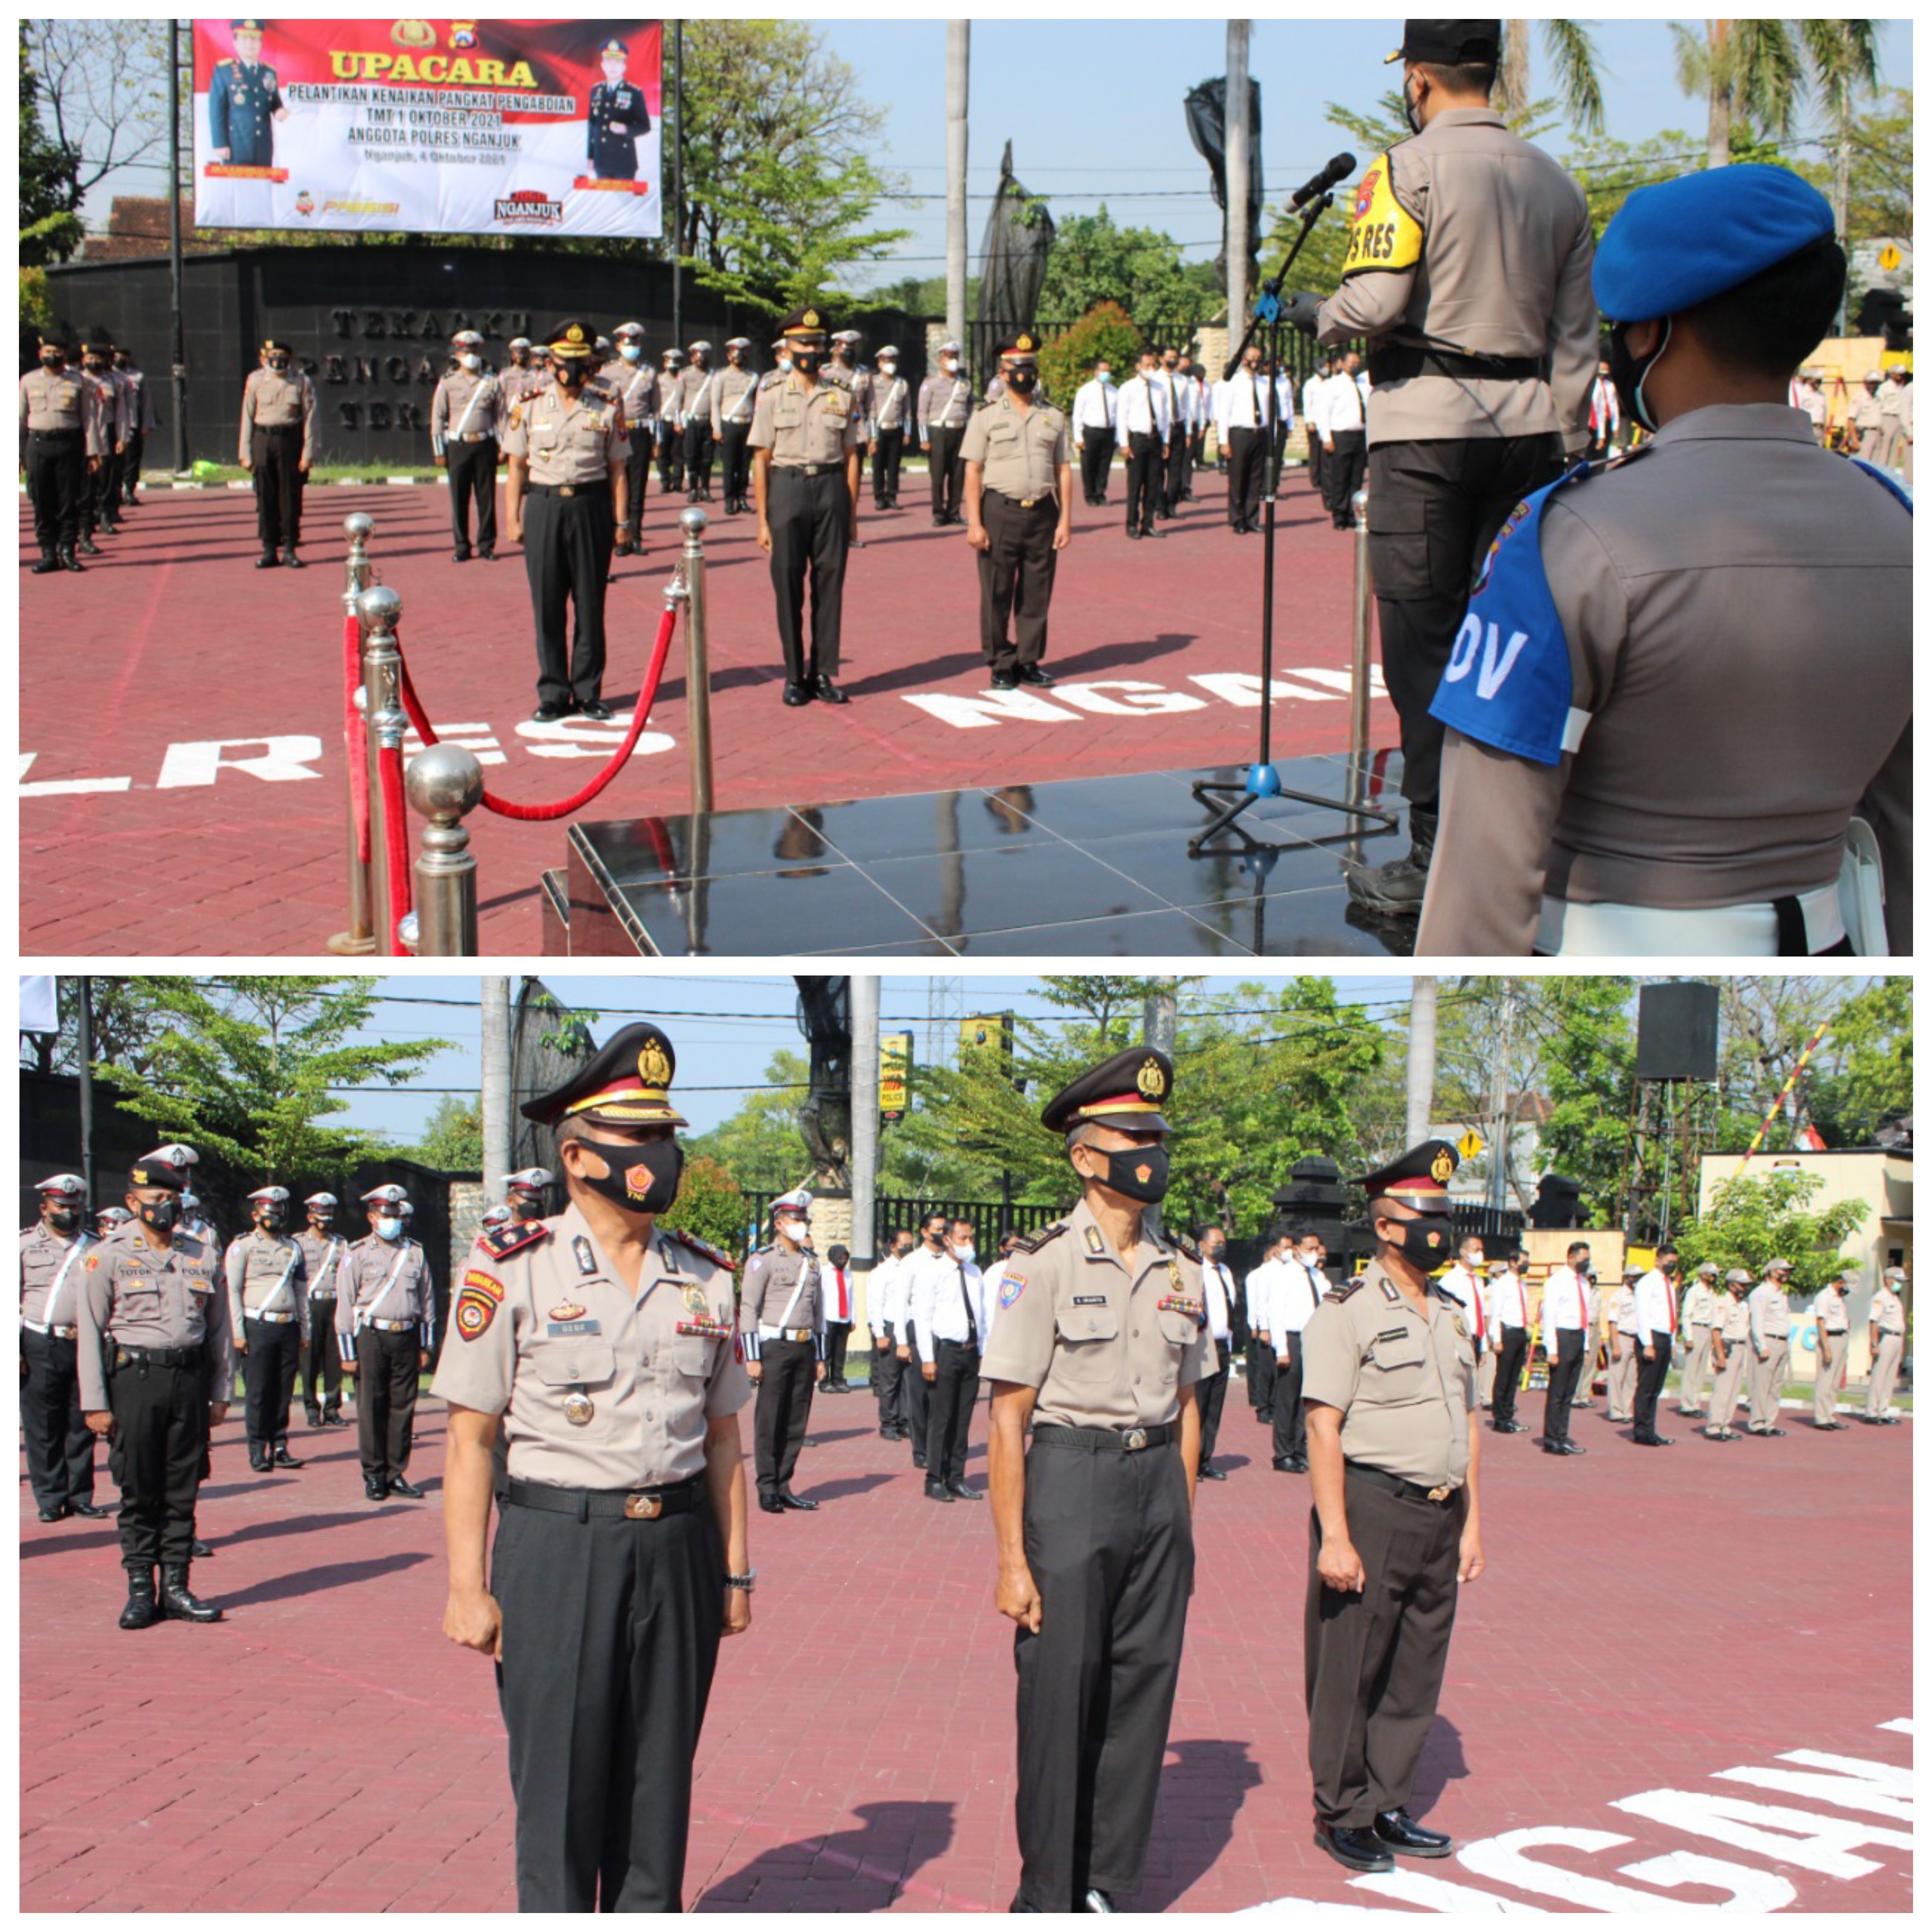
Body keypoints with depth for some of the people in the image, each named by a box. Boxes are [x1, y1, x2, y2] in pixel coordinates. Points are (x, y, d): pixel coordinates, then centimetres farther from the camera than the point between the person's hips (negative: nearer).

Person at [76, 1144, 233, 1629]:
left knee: (183, 1491, 6)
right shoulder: (110, 1257, 0)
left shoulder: (204, 1257, 10)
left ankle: (176, 1587, 13)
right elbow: (89, 1332, -2)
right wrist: (95, 1403, -6)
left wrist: (220, 1391, 9)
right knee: (139, 1493, 2)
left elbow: (219, 1328, 14)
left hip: (190, 1379, 3)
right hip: (135, 1377, -3)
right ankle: (140, 1590, 9)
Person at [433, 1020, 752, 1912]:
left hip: (678, 1545, 4)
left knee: (661, 1778, 9)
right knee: (559, 1785, 1)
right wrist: (467, 1587, -8)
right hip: (558, 1545, -4)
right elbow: (469, 1439, -4)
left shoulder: (705, 1278, 9)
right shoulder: (511, 1269, -4)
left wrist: (735, 1569, 10)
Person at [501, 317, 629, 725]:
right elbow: (516, 467, 7)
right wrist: (512, 519, 1)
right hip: (545, 506, 0)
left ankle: (588, 691, 13)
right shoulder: (528, 408, 5)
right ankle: (553, 693, 11)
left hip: (591, 506, 0)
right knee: (547, 605, 2)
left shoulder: (607, 410, 4)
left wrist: (621, 522, 0)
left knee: (590, 604, 4)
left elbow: (617, 470, 6)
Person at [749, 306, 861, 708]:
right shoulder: (773, 398, 3)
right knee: (788, 587, 2)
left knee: (830, 584, 3)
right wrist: (763, 520, -2)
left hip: (830, 487, 1)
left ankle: (823, 673, 11)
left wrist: (852, 514, 6)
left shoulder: (841, 397, 8)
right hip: (788, 487, -1)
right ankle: (795, 676, 11)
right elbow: (761, 461, 3)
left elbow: (851, 457, 10)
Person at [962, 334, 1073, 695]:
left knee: (1037, 595, 6)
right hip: (1000, 512, -3)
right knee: (997, 594, 0)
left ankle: (1029, 661, 17)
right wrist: (974, 523, -9)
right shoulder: (986, 417, 2)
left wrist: (1065, 519, 3)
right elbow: (972, 471, -1)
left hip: (1042, 513, 3)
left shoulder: (1053, 418, 11)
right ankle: (1001, 665, 10)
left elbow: (1063, 470, 11)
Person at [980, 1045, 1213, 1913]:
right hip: (1070, 1482, -5)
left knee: (1143, 1689, 8)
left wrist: (1184, 1524, 13)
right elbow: (1007, 1422, -9)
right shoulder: (1044, 1265, -9)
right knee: (1059, 1701, 0)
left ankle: (1107, 1888, 22)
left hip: (1158, 1482, 5)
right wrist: (1012, 1561, -11)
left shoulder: (1180, 1269, 8)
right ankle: (1046, 1898, 14)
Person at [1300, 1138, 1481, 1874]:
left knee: (1416, 1674, 12)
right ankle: (1340, 1816, 14)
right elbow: (1323, 1429, -13)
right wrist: (1335, 1537, -18)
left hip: (1439, 1519, 7)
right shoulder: (1347, 1314, -8)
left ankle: (1387, 1808, 24)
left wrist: (1471, 1523, 15)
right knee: (1350, 1674, 2)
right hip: (1373, 1510, -7)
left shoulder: (1451, 1316, 15)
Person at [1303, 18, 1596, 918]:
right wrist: (1562, 446, 17)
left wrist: (1315, 313, 4)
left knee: (1421, 643, -2)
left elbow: (1374, 303, -16)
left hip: (1427, 421, -5)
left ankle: (1437, 862, -3)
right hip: (1525, 424, 5)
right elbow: (1576, 338, 13)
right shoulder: (1556, 184, 12)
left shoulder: (1407, 170, -6)